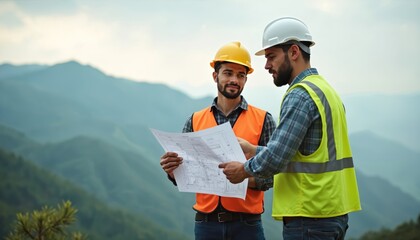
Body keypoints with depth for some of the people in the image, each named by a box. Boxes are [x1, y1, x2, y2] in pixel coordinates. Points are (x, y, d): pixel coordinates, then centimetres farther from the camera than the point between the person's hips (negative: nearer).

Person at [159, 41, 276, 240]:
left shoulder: (263, 120, 2)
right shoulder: (195, 121, 8)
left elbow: (272, 174, -3)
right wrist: (172, 170, -14)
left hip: (246, 223, -2)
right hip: (206, 222, 2)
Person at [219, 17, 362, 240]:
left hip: (309, 219, -10)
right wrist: (251, 149, 18)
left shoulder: (300, 95, -15)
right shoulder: (325, 89, 16)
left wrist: (244, 170, -2)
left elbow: (275, 158, -21)